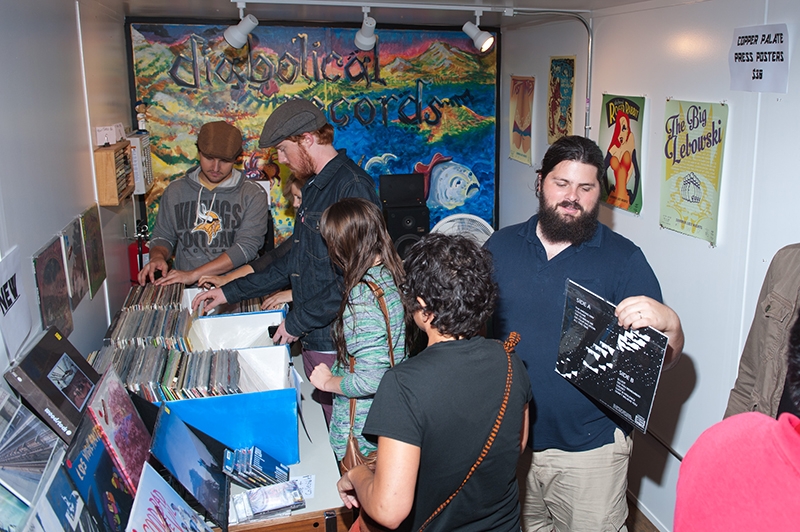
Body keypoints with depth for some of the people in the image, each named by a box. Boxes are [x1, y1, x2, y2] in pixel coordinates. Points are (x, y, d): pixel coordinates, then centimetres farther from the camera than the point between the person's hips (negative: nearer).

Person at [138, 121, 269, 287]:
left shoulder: (253, 195, 1)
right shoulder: (175, 191, 12)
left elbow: (247, 246, -10)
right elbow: (163, 236, 21)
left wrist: (194, 274, -17)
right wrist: (157, 256, -4)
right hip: (185, 290, 3)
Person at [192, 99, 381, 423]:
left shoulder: (352, 187, -17)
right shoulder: (315, 186, 15)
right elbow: (296, 262, 22)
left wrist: (298, 321, -15)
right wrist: (231, 292, 19)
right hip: (313, 338, 9)